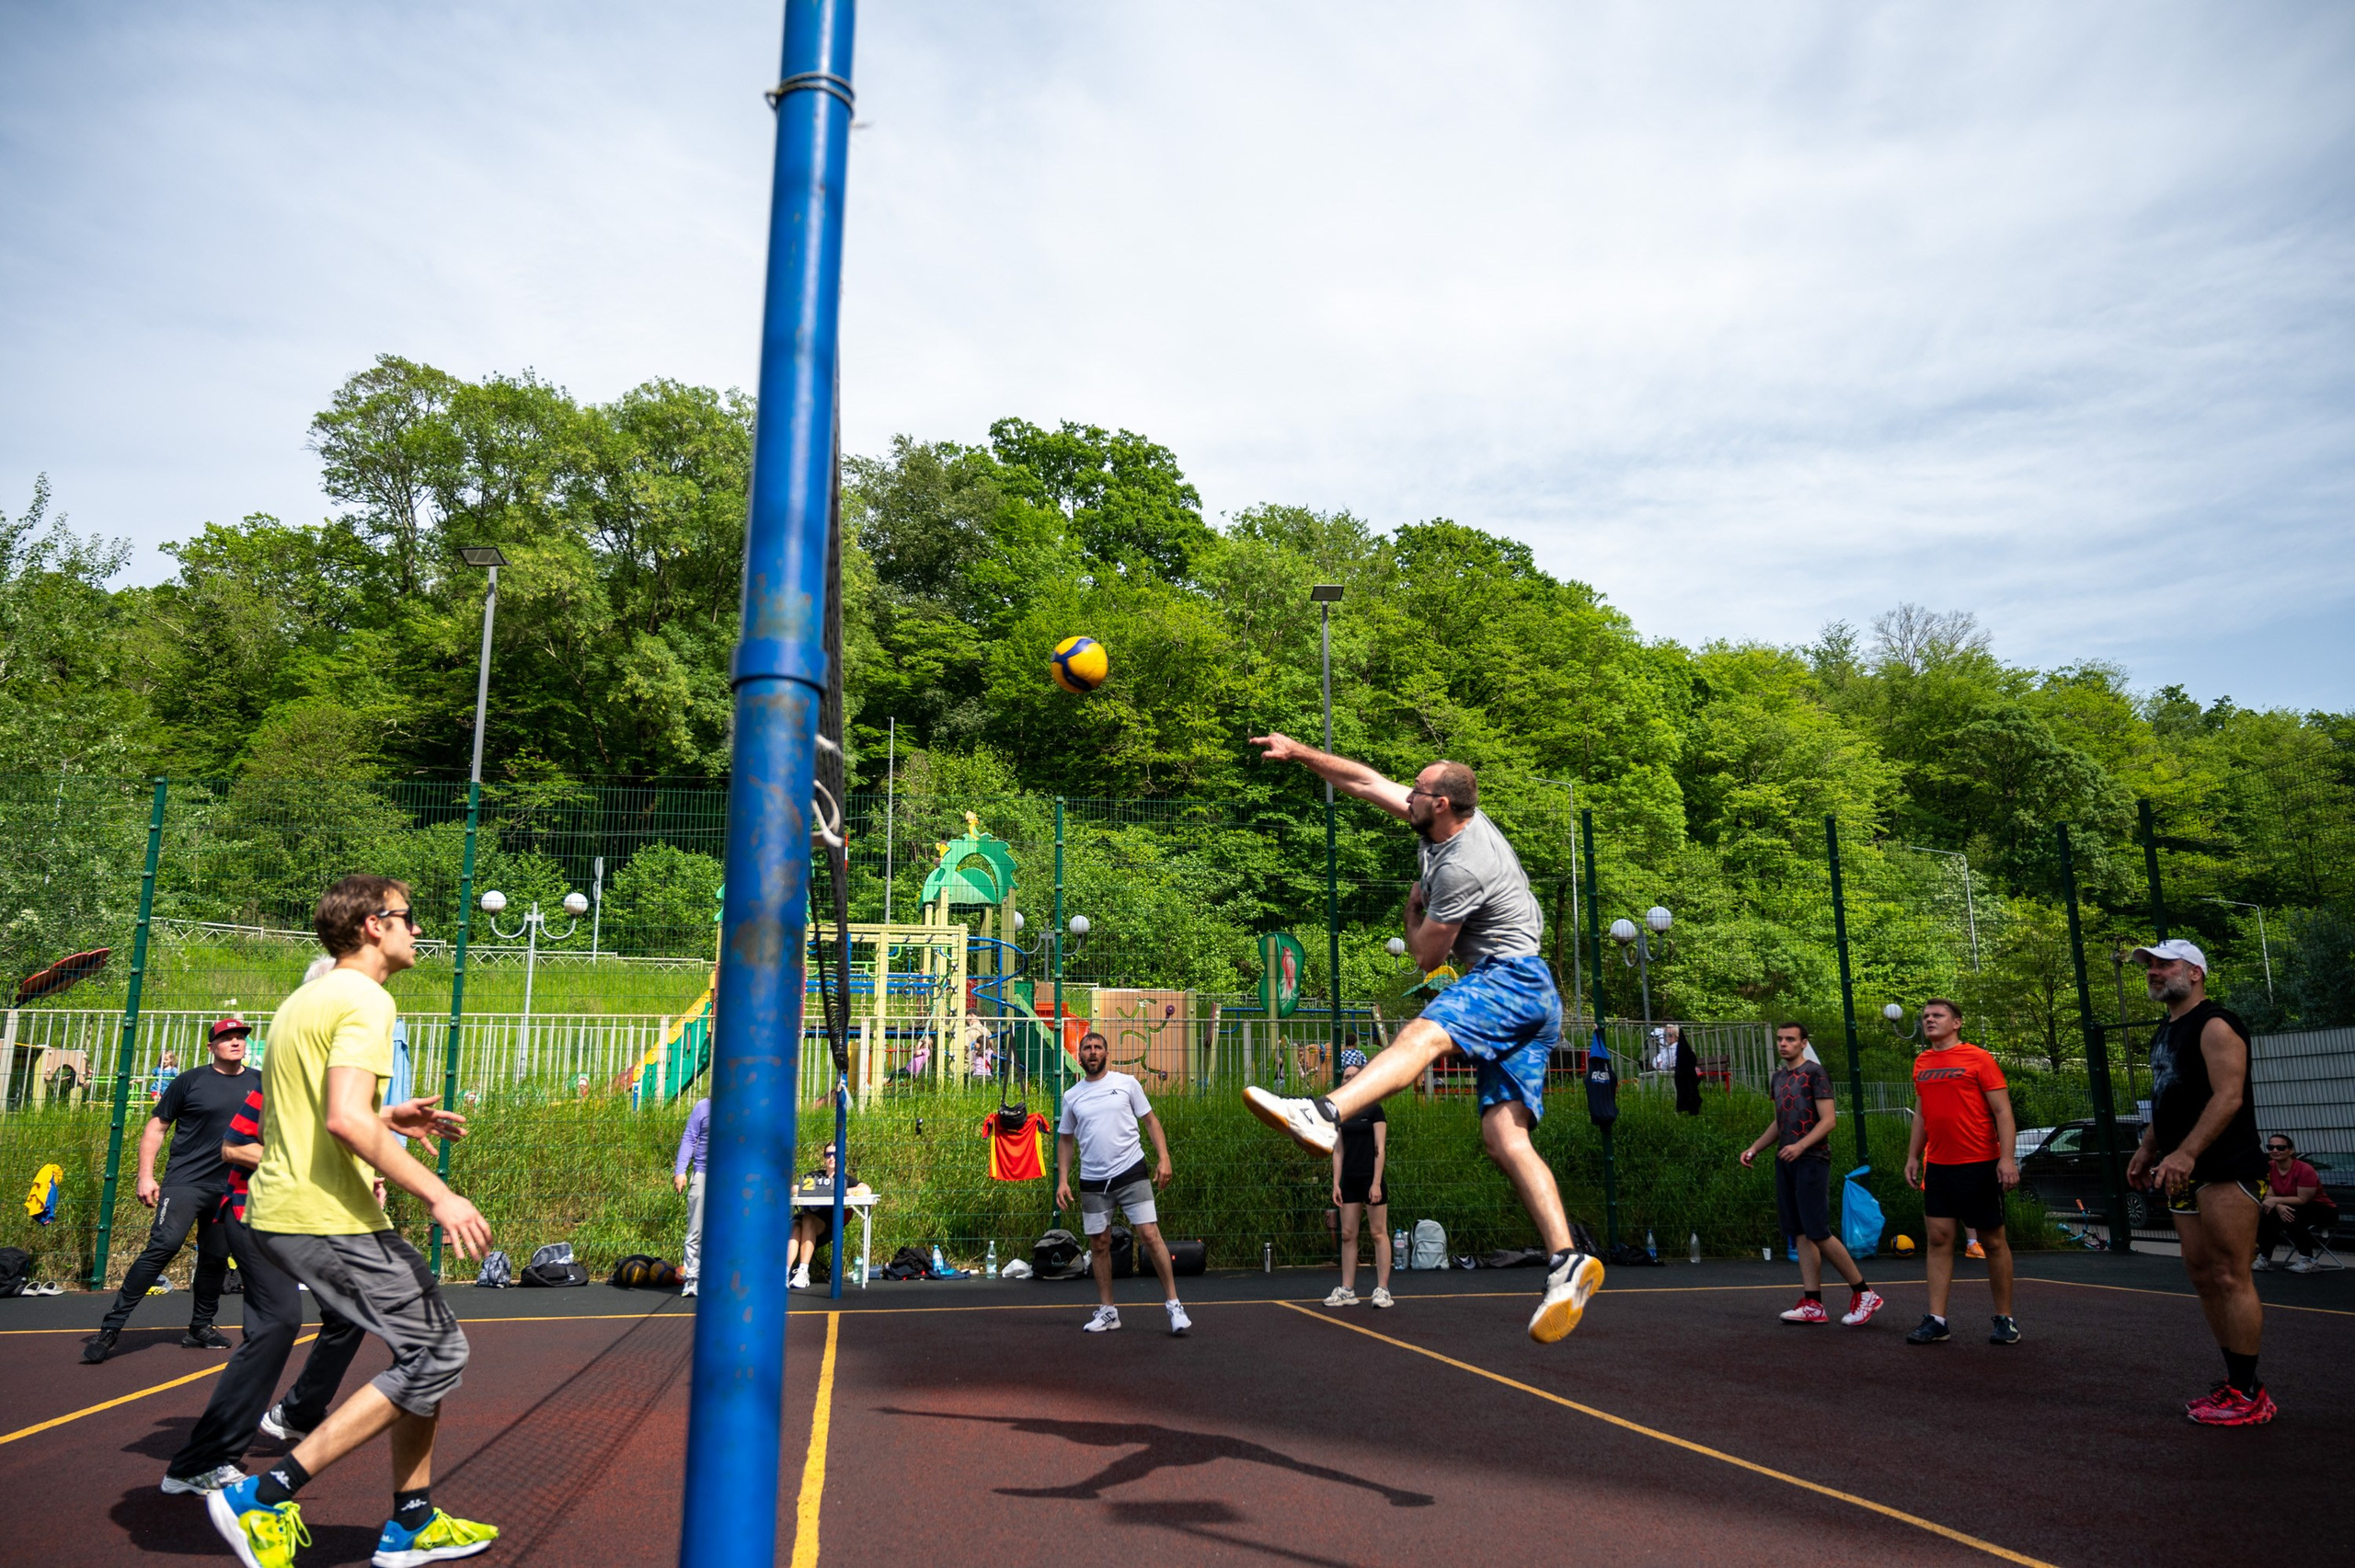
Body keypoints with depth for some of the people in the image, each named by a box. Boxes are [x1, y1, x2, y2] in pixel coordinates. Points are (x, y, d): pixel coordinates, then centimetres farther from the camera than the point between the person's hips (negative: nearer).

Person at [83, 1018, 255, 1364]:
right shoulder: (190, 1081, -1)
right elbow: (156, 1127, 3)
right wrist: (145, 1176, -5)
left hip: (230, 1189, 4)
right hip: (184, 1183, -4)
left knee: (216, 1258, 9)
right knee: (163, 1247, -17)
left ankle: (200, 1328, 23)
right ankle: (110, 1327, -11)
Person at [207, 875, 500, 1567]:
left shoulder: (305, 999, 18)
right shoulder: (365, 1000, -14)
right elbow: (347, 1120, -25)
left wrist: (391, 1117, 28)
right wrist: (437, 1194, -24)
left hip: (279, 1210, 10)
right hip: (329, 1218, -10)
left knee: (428, 1347, 15)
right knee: (438, 1353, -5)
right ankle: (265, 1495, -4)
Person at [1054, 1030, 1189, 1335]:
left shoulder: (1126, 1083, 2)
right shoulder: (1072, 1096, 9)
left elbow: (1150, 1120, 4)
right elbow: (1065, 1140, 15)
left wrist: (1163, 1158, -7)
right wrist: (1063, 1180, 5)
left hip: (1132, 1173, -3)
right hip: (1092, 1181, 3)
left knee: (1149, 1235, -11)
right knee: (1099, 1245, 8)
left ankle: (1173, 1302, -3)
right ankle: (1106, 1311, 20)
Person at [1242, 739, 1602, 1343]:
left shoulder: (1460, 866, -16)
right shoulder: (1455, 819, 12)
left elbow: (1426, 955, -8)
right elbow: (1366, 781, 19)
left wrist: (1414, 909, 11)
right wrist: (1299, 752, 18)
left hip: (1511, 980, -10)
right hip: (1528, 999, 10)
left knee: (1423, 1035, -33)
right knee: (1504, 1136, -1)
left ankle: (1323, 1115, -55)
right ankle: (1566, 1262, -10)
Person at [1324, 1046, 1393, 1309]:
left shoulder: (1374, 1109, -5)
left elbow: (1380, 1149, -9)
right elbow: (1338, 1151, 11)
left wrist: (1377, 1182, -15)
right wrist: (1336, 1183, 5)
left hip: (1371, 1179, -5)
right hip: (1349, 1180, 6)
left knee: (1379, 1233, 0)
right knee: (1347, 1234, 6)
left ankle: (1382, 1290, 4)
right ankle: (1347, 1290, 10)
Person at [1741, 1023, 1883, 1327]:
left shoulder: (1814, 1072, -7)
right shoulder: (1777, 1078, 16)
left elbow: (1828, 1119, -13)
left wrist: (1801, 1146, -25)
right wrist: (1754, 1148, 15)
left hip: (1811, 1160, -8)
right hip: (1785, 1162, 8)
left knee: (1818, 1233, -8)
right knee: (1801, 1234, 6)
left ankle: (1864, 1293, 7)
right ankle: (1813, 1304, 8)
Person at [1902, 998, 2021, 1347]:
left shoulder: (1977, 1058, -5)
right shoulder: (1922, 1063, 11)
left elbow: (2002, 1111, -7)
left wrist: (2007, 1157, -16)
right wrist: (1913, 1156, 15)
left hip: (1979, 1165, -5)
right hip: (1937, 1166, 5)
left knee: (1993, 1240, 5)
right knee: (1939, 1239, 1)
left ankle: (2005, 1320, 16)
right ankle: (1936, 1321, 1)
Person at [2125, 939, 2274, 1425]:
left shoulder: (2215, 1025, -9)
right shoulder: (2163, 1035, 20)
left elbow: (2228, 1097, -20)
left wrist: (2185, 1153, -28)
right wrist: (2147, 1151, 17)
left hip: (2225, 1169, -10)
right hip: (2186, 1175, 10)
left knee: (2230, 1278, -9)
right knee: (2203, 1277, 9)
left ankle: (2248, 1396, -5)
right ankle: (2237, 1382, 15)